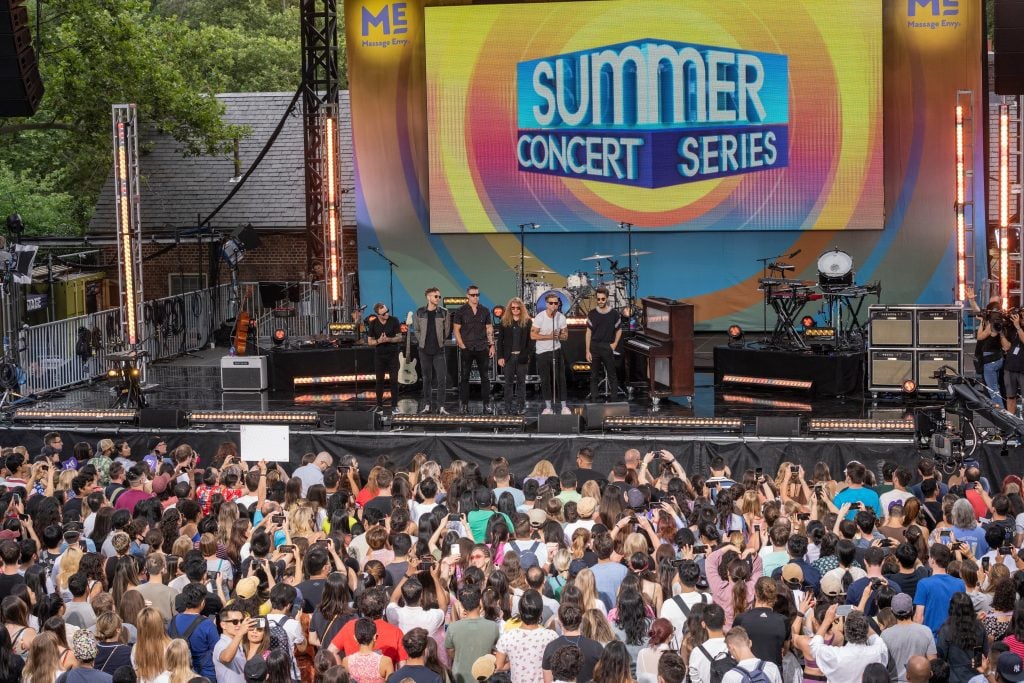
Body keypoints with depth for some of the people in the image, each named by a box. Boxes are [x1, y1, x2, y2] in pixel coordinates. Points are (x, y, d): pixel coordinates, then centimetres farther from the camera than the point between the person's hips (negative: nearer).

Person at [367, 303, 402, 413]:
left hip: (393, 354, -1)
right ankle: (379, 405, 12)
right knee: (379, 380, 3)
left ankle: (394, 405, 5)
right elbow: (370, 341, 1)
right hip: (379, 355, 1)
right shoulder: (373, 324, -4)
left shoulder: (394, 320, -8)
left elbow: (399, 338, -4)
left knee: (394, 380, -3)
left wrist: (388, 339, -21)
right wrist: (379, 341, -19)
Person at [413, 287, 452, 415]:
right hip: (424, 351, 1)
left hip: (439, 350, -1)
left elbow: (447, 330, 7)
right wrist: (421, 341, 4)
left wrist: (441, 341, 3)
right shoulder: (420, 312, 2)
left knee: (442, 379, -8)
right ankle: (427, 405, 14)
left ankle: (440, 406, -5)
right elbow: (416, 330, 11)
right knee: (427, 379, 7)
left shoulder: (444, 312, 0)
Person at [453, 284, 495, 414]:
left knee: (485, 377, 2)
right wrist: (462, 345, -7)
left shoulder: (485, 310, 9)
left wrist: (491, 345, 4)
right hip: (467, 349, -2)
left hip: (482, 348, 2)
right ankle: (463, 405, 6)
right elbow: (456, 329, 0)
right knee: (464, 377, 1)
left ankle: (487, 404, 7)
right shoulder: (460, 311, 1)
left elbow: (489, 329, 12)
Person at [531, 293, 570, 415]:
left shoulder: (561, 318, -2)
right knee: (545, 380, 4)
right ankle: (548, 407, 13)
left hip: (556, 351, 2)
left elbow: (565, 335, 6)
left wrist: (559, 336, -17)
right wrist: (549, 336, -21)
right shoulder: (540, 317, -11)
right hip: (542, 352, -2)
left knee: (560, 378, -3)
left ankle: (564, 407, 1)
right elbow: (533, 335, -13)